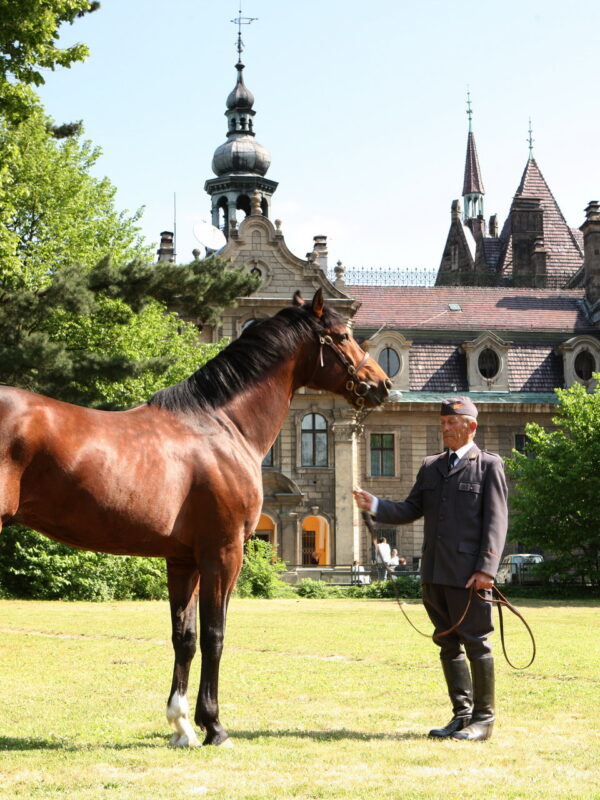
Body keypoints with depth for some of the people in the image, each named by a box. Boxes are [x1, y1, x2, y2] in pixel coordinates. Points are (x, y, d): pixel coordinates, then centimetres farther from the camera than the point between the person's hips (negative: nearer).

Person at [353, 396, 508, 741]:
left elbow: (496, 521, -7)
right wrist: (374, 505, -3)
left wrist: (486, 569, -16)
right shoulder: (431, 466, 18)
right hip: (435, 574, 7)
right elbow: (411, 511, 15)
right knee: (448, 644, 11)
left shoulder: (489, 466, 0)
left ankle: (483, 718, 7)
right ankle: (462, 714, 19)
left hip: (469, 574, -6)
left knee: (475, 643, -1)